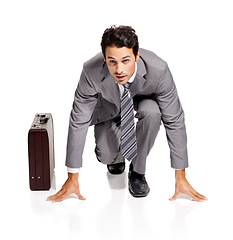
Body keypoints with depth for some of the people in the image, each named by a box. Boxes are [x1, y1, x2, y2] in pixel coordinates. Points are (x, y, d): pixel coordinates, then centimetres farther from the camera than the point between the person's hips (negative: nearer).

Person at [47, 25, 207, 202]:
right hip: (108, 105, 1)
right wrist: (72, 178, -24)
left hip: (143, 98, 0)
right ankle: (116, 157, 21)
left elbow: (174, 121, -29)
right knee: (107, 156, -18)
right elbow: (78, 121, -27)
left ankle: (138, 171, -10)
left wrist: (180, 177, -27)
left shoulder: (158, 70, -39)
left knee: (152, 112, -34)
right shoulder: (91, 72, -37)